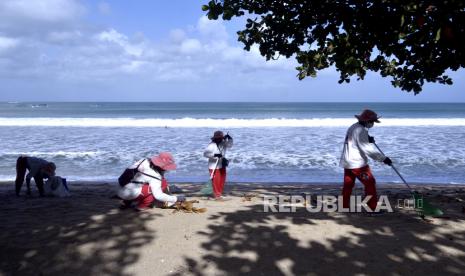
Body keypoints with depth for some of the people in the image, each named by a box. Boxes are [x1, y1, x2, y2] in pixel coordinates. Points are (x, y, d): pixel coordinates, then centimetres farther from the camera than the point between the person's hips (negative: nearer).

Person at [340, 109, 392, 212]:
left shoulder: (353, 127, 11)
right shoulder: (360, 131, -18)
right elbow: (367, 149, -24)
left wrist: (368, 140, 4)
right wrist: (383, 158, -24)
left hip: (347, 162, 9)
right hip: (357, 164, -9)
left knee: (348, 185, 15)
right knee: (370, 183, -1)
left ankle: (344, 206, 23)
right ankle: (372, 208, 2)